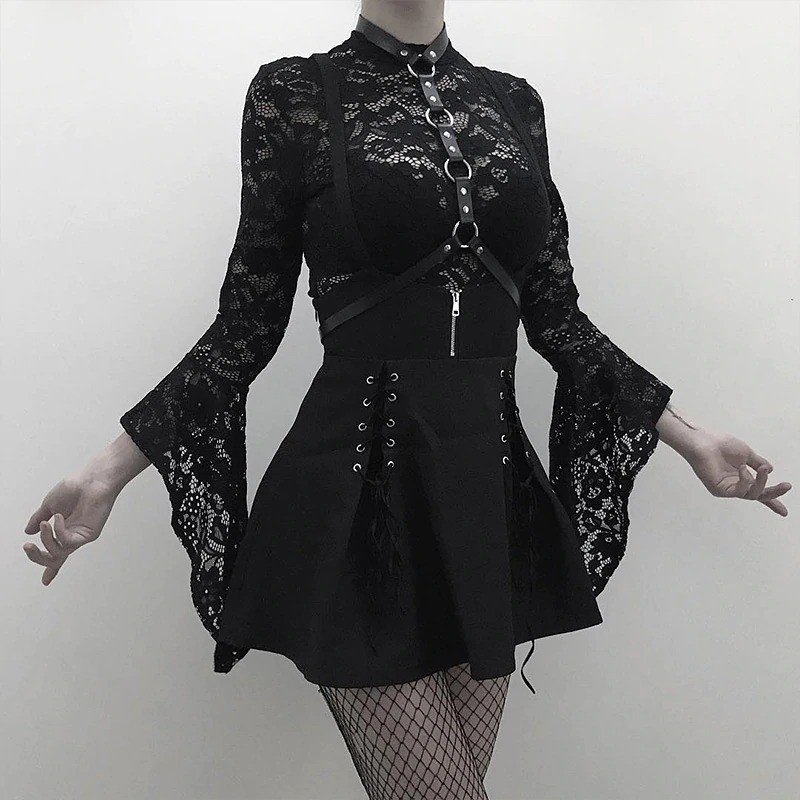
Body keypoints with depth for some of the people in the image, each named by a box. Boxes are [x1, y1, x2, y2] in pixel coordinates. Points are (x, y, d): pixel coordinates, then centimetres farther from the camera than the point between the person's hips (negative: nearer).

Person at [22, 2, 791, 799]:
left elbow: (553, 313, 12)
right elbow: (250, 318, 1)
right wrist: (114, 464, -4)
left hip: (490, 481, 5)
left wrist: (690, 437, 12)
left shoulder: (513, 101, 12)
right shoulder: (293, 93, 0)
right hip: (357, 485, -4)